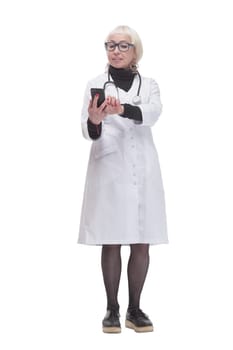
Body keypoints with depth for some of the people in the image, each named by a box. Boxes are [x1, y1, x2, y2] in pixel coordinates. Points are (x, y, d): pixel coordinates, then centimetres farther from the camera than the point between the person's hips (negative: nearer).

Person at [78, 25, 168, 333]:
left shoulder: (149, 85, 9)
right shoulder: (95, 84, 6)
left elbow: (152, 113, -14)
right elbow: (90, 132, -6)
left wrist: (122, 109, -34)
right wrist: (94, 121, -31)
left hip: (143, 172, 2)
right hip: (109, 171, -1)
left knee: (141, 244, 5)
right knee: (111, 244, 0)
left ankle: (135, 309, 16)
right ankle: (112, 309, 11)